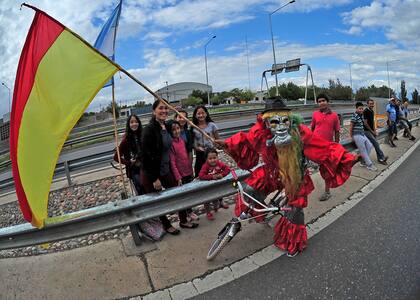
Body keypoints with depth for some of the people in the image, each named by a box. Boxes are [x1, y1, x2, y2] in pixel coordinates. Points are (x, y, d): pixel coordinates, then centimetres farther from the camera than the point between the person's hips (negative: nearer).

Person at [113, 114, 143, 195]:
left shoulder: (142, 136, 1)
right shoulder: (126, 139, -7)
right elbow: (116, 157, -2)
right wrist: (129, 162, -9)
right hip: (134, 171, -3)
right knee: (142, 193, -5)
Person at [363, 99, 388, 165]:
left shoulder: (372, 111, 12)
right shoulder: (365, 111, -14)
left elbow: (373, 121, 18)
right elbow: (365, 123, -16)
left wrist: (374, 130, 8)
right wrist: (372, 131, -9)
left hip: (372, 131, 8)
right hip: (367, 131, -8)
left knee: (375, 144, 8)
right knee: (376, 143, -12)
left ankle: (380, 159, 11)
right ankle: (382, 157, -7)